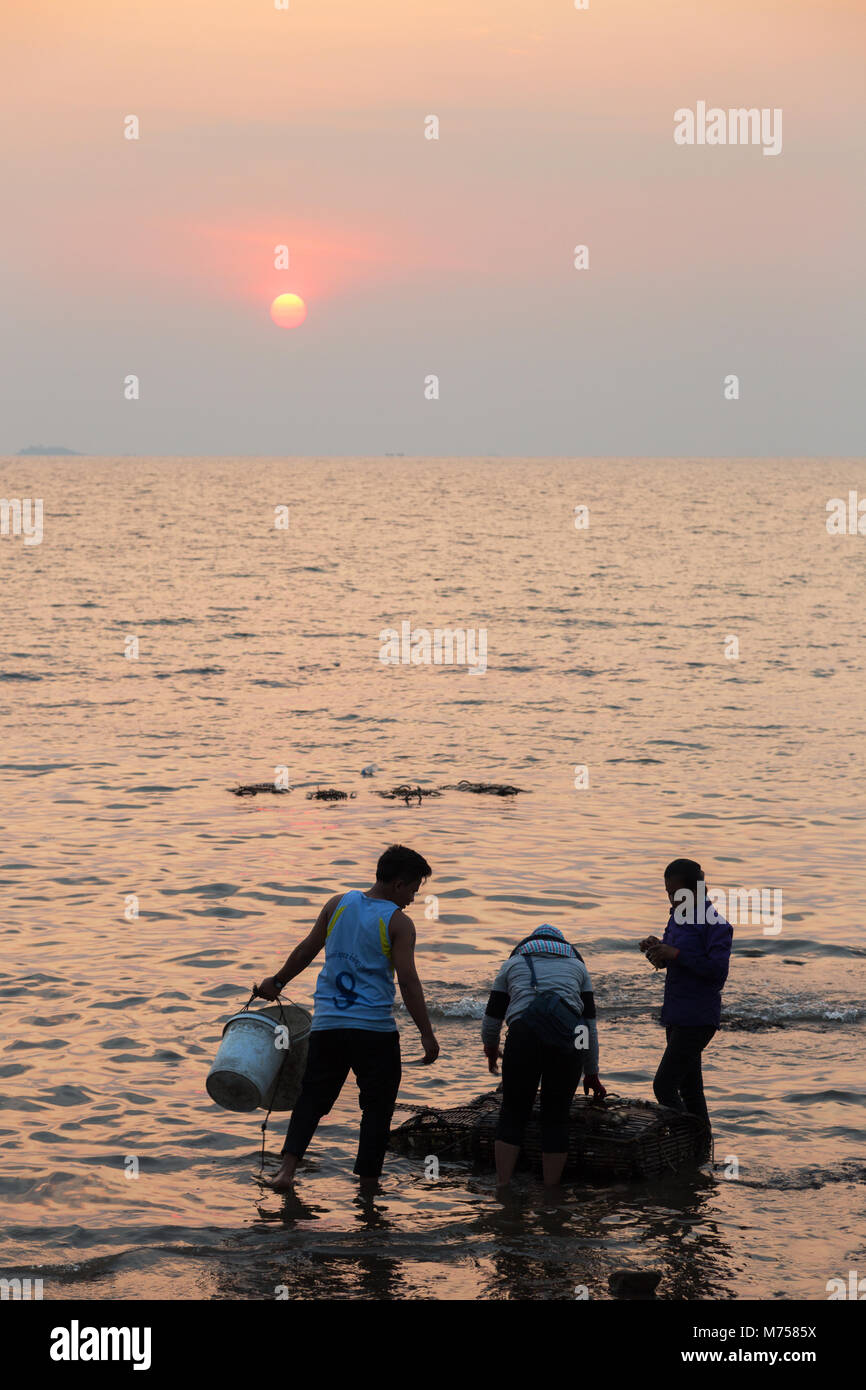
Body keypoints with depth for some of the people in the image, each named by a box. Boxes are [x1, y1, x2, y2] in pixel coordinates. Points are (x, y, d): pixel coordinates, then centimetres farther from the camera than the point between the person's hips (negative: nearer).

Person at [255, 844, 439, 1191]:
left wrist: (277, 982, 25)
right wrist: (426, 1034, -10)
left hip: (327, 1024, 4)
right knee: (376, 1106, 10)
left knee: (312, 1096, 11)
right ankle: (367, 1182, 11)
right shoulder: (398, 923, -7)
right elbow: (408, 981, -13)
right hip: (374, 1029, -4)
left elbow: (306, 951, 11)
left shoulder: (339, 903, 6)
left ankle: (287, 1168, -5)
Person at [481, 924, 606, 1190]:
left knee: (513, 1113, 9)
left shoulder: (513, 963, 27)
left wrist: (490, 1049, 49)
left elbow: (492, 1016, 29)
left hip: (523, 1035, -1)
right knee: (556, 1117, 9)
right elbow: (590, 1024, 27)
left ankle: (502, 1188, 6)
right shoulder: (577, 966, 29)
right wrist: (591, 1074, 33)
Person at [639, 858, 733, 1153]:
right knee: (689, 1088, 13)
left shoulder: (715, 924, -14)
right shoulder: (677, 917, 12)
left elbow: (718, 969, -23)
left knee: (664, 1085, -13)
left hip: (698, 1017, -9)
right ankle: (704, 1148, 21)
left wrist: (675, 954, -24)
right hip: (677, 1015, 9)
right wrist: (656, 949, 0)